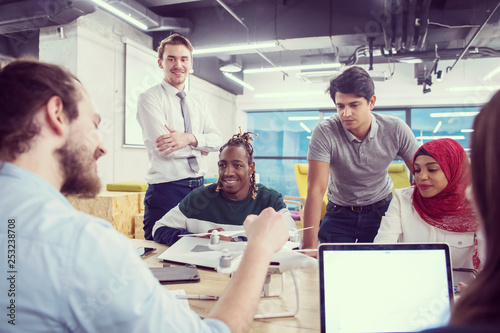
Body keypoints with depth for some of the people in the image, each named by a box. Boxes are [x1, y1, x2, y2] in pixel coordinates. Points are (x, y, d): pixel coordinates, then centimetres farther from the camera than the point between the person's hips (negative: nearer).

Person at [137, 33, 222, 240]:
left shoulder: (198, 102, 15)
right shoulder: (149, 98, -4)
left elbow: (216, 140, 1)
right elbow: (163, 148, -16)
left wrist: (189, 138, -18)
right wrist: (200, 145, -4)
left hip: (199, 187, 6)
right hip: (165, 190, -5)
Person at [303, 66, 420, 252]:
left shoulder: (396, 130, -16)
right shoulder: (324, 132, -24)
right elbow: (316, 189, -30)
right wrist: (310, 246, -35)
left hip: (381, 210, 2)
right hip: (339, 214, -1)